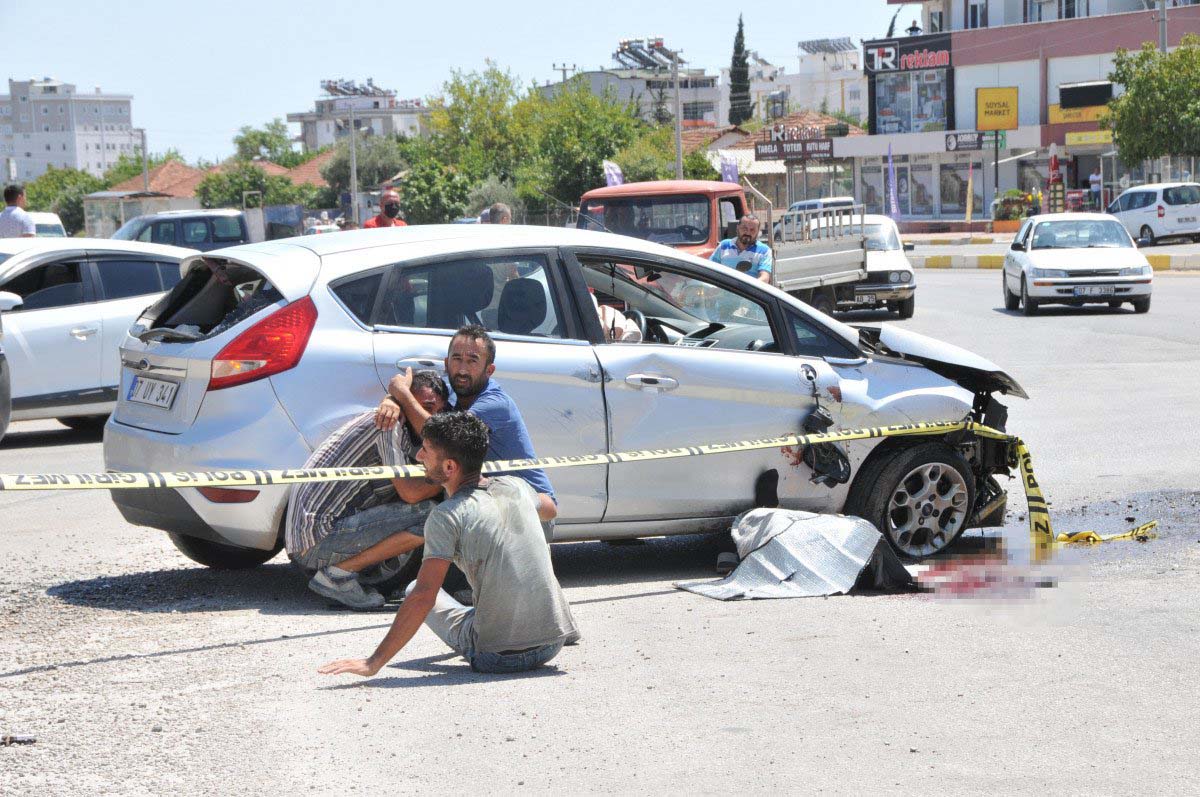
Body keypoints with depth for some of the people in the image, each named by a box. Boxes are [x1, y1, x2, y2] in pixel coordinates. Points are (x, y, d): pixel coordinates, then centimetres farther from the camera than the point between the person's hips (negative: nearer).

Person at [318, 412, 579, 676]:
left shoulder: (447, 516, -13)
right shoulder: (517, 487, 4)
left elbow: (423, 597, -20)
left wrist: (374, 663, -18)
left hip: (497, 657, -5)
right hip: (552, 646, 5)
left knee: (413, 590, 17)